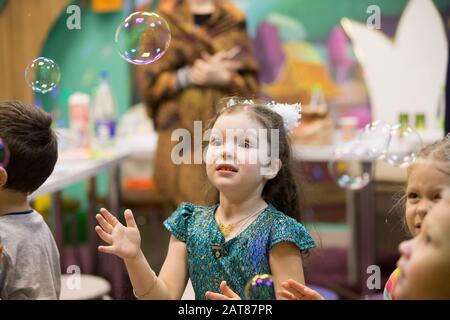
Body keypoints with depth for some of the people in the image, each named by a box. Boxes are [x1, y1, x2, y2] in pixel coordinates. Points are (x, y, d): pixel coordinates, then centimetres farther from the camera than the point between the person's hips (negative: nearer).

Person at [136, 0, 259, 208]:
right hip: (180, 127, -1)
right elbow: (149, 81, 2)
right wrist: (189, 76, -10)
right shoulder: (165, 20, 8)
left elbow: (250, 83, 8)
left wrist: (222, 77, -11)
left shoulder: (233, 22, 12)